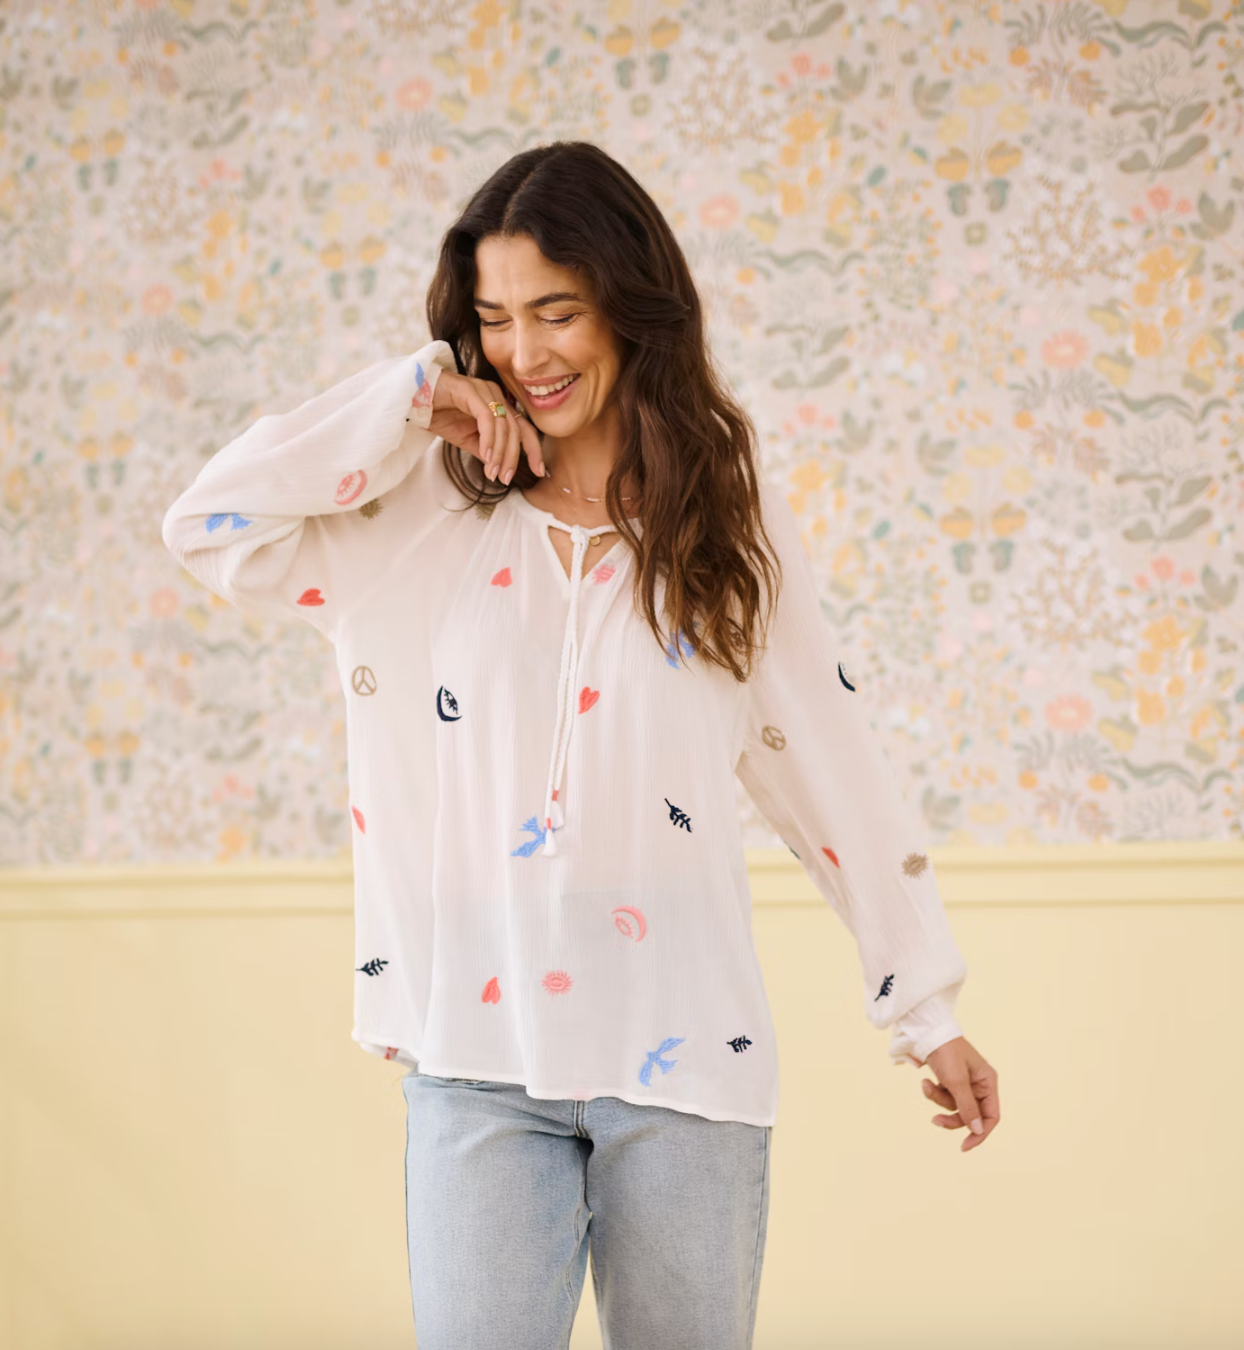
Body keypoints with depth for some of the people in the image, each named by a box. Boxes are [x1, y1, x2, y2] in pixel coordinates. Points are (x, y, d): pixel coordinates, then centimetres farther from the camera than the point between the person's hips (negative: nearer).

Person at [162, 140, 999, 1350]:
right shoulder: (430, 513, 4)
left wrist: (928, 1011, 8)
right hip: (479, 1051, 0)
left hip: (682, 1053, 1)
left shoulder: (731, 529, 4)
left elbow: (834, 770, 6)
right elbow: (210, 527, -6)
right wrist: (415, 395, -6)